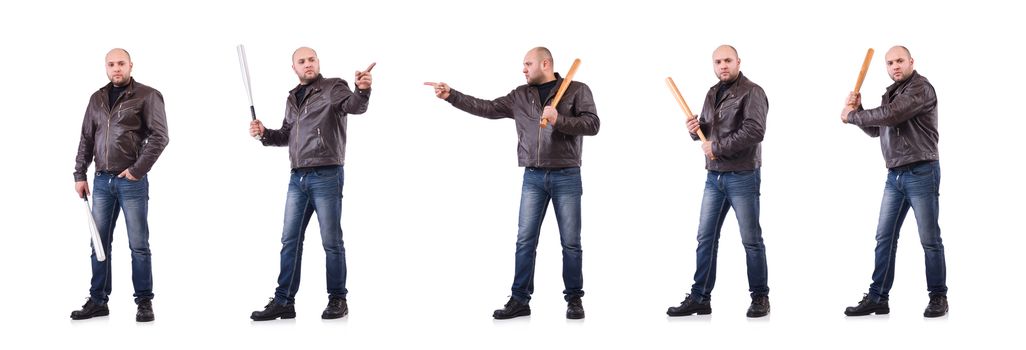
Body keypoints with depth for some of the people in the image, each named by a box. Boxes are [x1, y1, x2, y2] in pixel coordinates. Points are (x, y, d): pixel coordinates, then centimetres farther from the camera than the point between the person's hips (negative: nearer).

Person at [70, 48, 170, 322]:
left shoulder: (147, 96, -3)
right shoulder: (97, 98, 13)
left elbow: (159, 136, -9)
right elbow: (86, 138, 16)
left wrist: (138, 169, -14)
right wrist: (80, 175, 9)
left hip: (132, 182, -5)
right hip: (102, 180, 5)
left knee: (139, 245, 0)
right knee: (99, 243, 8)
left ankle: (144, 302, 7)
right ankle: (98, 300, 16)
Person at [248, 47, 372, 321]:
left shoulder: (333, 88, -3)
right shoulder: (293, 98, 18)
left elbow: (355, 106, -23)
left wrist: (363, 90, -45)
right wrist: (265, 134, 8)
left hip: (327, 176, -7)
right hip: (298, 177, 7)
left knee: (331, 241, -1)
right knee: (290, 240, 7)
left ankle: (337, 300, 8)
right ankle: (283, 301, 12)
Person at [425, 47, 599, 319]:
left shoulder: (577, 90, 0)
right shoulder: (520, 95, 12)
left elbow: (592, 124, -9)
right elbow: (487, 109, 10)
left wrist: (559, 120, -20)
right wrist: (451, 95, 5)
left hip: (566, 176, -3)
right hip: (533, 177, 4)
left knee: (570, 242, 0)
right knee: (525, 239, 1)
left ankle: (574, 300, 11)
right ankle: (520, 300, 5)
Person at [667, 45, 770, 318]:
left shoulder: (751, 92, -10)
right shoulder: (713, 94, 14)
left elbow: (754, 131, -22)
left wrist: (717, 146, -18)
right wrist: (695, 129, -1)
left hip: (743, 176, -7)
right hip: (714, 176, 7)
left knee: (751, 240, 1)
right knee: (706, 238, 7)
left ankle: (760, 297, 12)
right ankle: (699, 298, 12)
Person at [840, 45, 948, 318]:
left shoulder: (921, 88, -10)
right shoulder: (891, 93, 16)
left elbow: (890, 115, -22)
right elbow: (875, 130, 21)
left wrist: (851, 116, -10)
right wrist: (858, 110, 4)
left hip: (922, 173, -8)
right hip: (895, 175, 8)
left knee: (929, 239, -2)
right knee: (884, 238, 4)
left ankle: (938, 298, 8)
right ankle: (877, 298, 7)